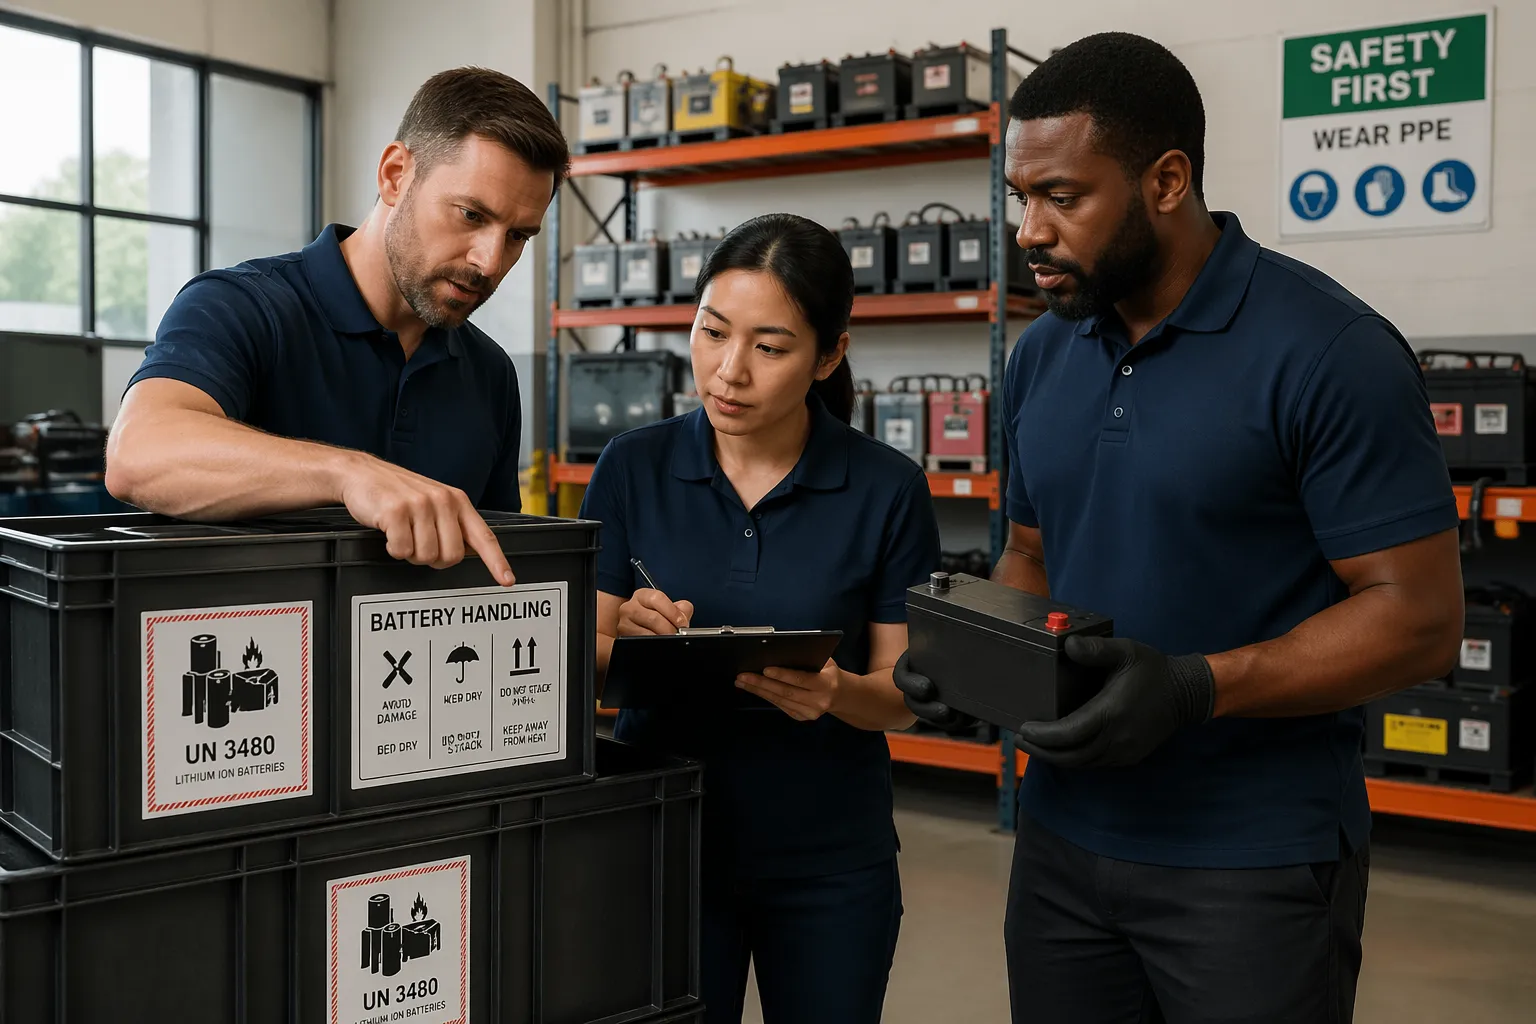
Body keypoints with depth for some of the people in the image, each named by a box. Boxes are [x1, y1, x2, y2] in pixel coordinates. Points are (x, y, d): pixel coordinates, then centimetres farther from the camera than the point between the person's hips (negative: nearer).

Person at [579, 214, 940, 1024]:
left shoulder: (886, 489, -9)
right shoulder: (634, 468, -5)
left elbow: (908, 693, -5)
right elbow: (585, 659, -3)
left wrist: (837, 692, -26)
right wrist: (629, 644, -25)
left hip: (829, 862, 0)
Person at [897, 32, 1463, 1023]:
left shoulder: (1331, 353, -14)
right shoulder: (1042, 356, 6)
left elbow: (1418, 615, -15)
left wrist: (1195, 688, -26)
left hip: (1255, 863, -6)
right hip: (1064, 837, 6)